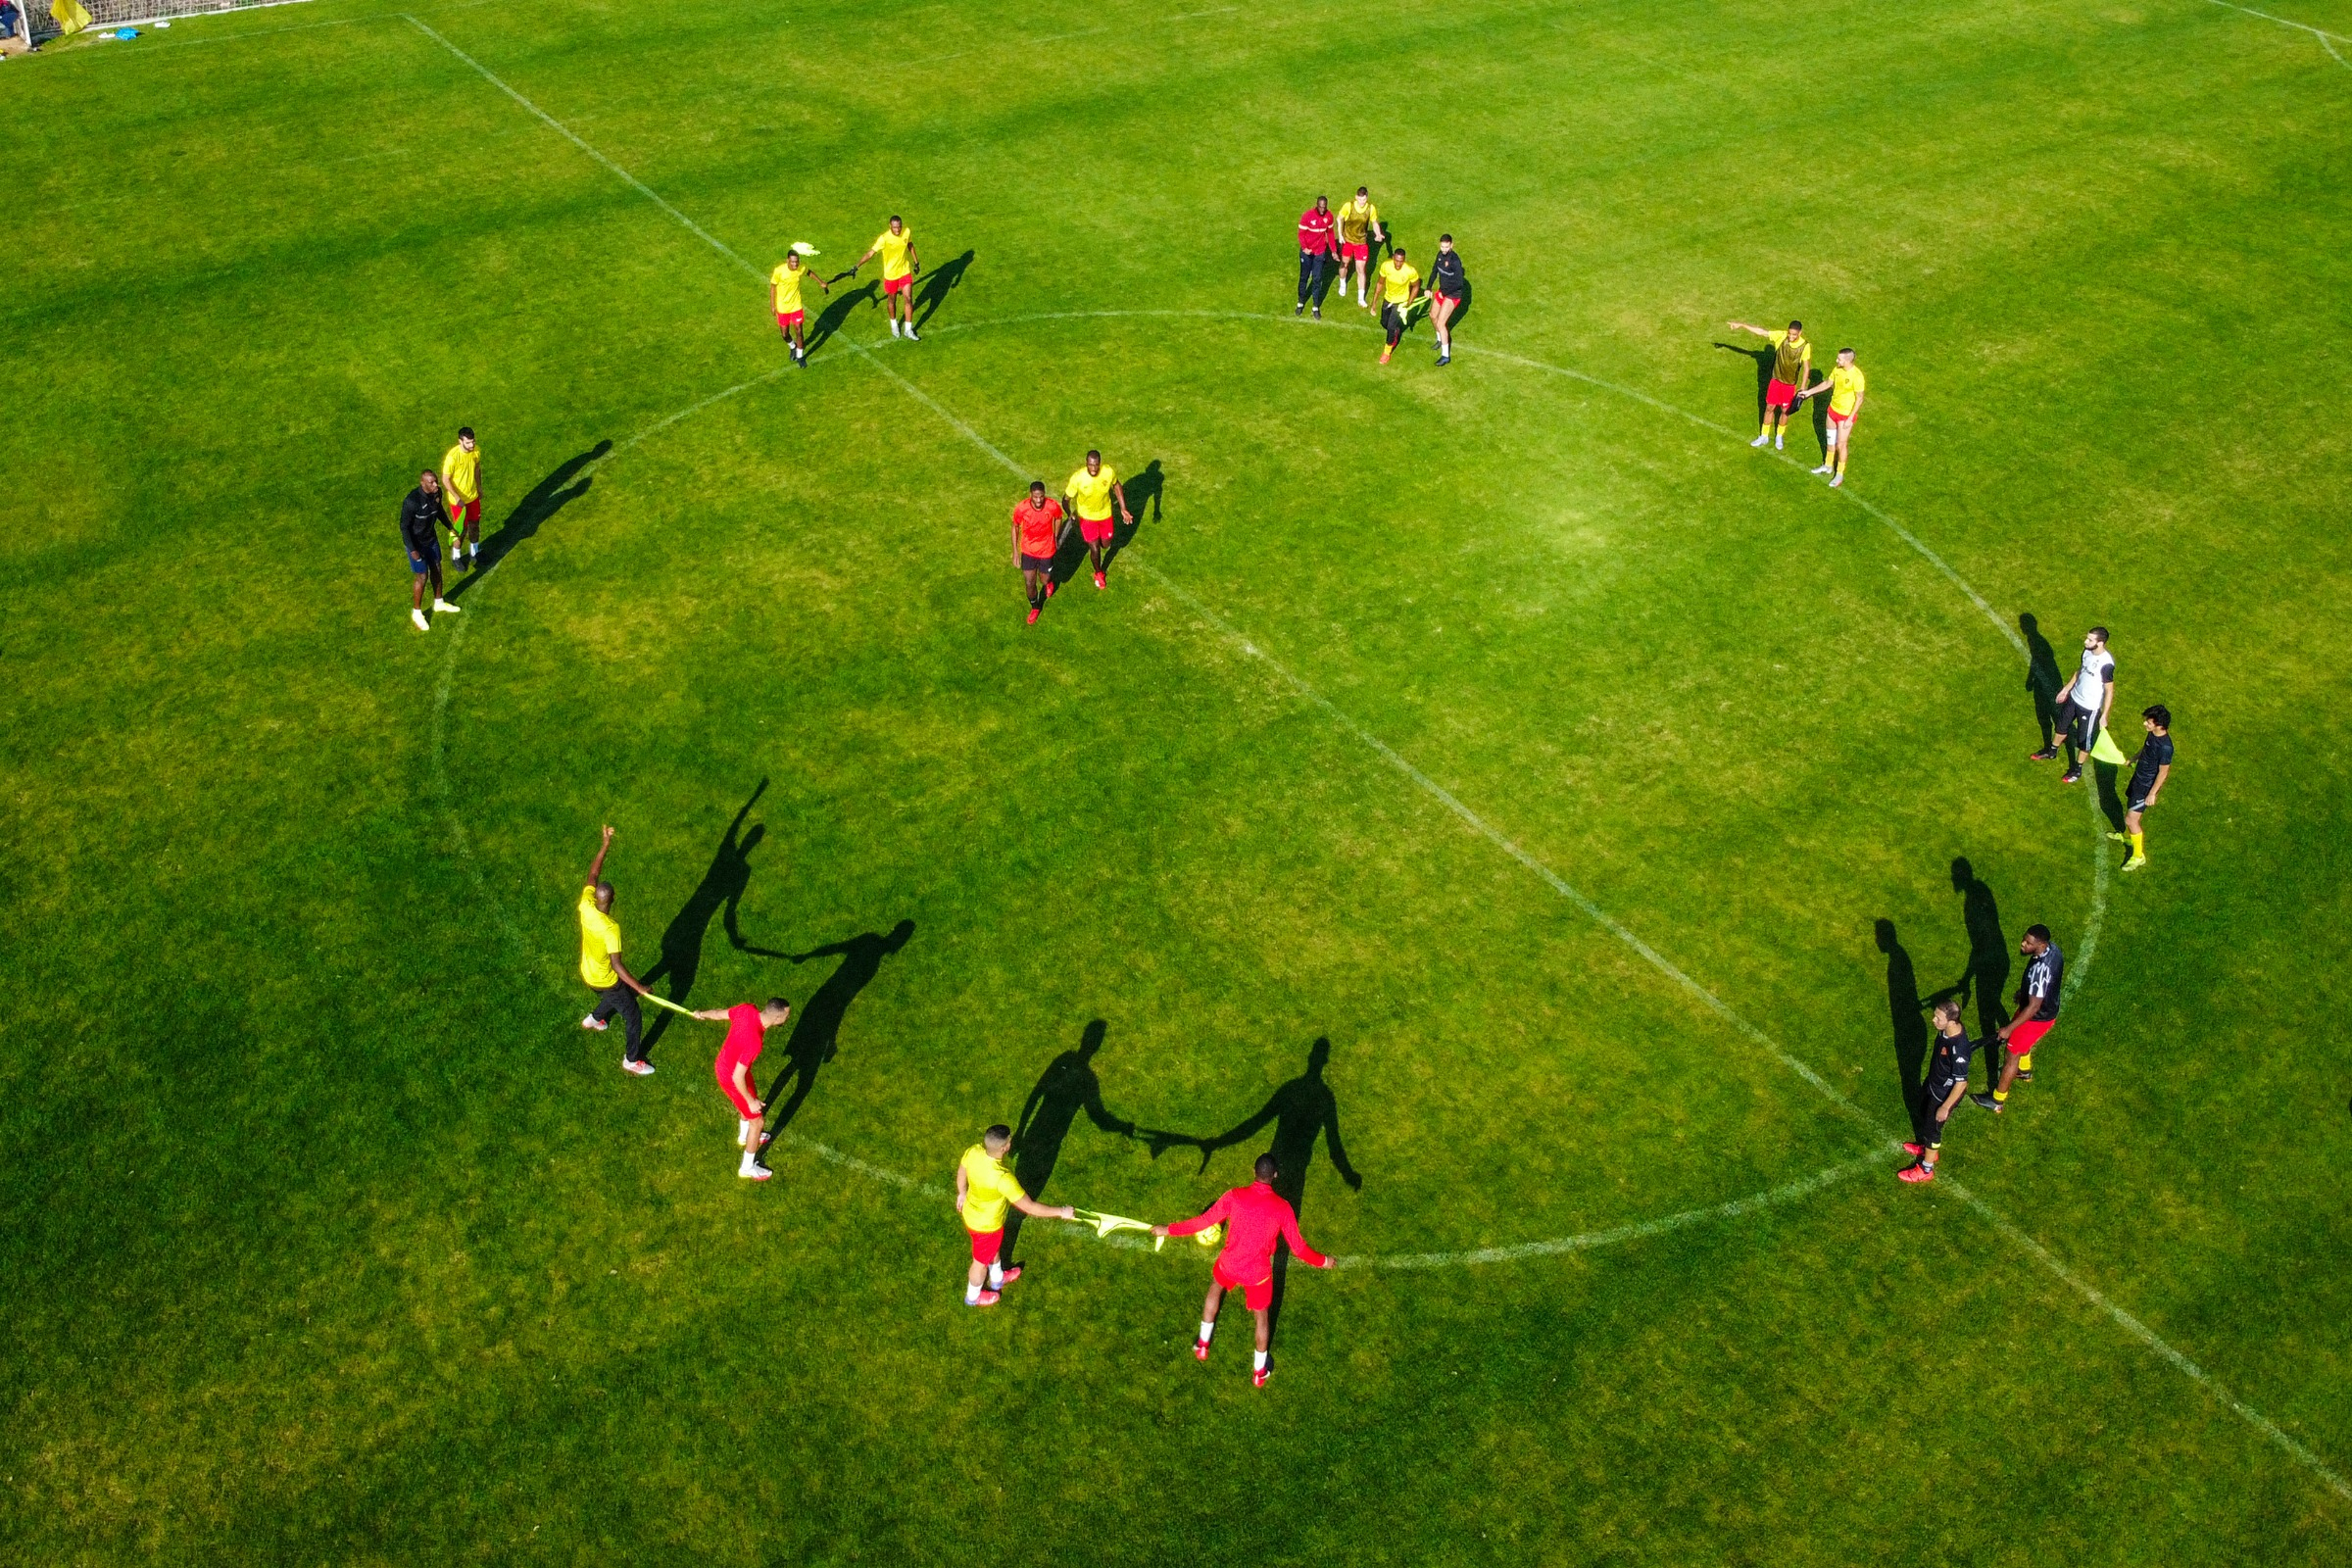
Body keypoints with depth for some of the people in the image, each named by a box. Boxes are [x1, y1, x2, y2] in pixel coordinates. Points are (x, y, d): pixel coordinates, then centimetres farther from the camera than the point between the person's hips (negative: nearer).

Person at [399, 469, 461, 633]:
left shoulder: (437, 493, -14)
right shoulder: (411, 501, -34)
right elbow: (404, 526, -23)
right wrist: (412, 550, -21)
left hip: (431, 538, 7)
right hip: (416, 542, -7)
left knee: (437, 569, 21)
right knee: (422, 576, 5)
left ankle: (439, 603, 44)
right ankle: (417, 612, 26)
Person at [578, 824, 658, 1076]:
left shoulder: (586, 906, -21)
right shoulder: (610, 928, -38)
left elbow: (592, 875, -8)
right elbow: (616, 965, -37)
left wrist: (605, 845, -10)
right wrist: (638, 987, -33)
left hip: (588, 974, 7)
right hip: (606, 980, -7)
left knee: (616, 994, 38)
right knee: (634, 1018, 11)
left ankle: (593, 1019, 61)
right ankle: (631, 1060, 26)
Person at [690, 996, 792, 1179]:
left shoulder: (746, 1009, -22)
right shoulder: (754, 1042, -42)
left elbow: (719, 1013, -1)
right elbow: (737, 1077, -33)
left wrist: (702, 1014, 22)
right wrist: (751, 1101, -17)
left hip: (723, 1063, 8)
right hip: (731, 1079, -8)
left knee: (751, 1098, 36)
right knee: (757, 1121, 13)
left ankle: (744, 1136, 64)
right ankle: (747, 1168, 34)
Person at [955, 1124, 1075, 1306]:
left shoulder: (973, 1152, -25)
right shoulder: (1002, 1178, -45)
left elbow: (961, 1171, -1)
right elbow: (1030, 1208, -35)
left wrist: (962, 1192, 21)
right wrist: (1061, 1212, -23)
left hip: (971, 1212, 6)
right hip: (986, 1225, -6)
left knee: (994, 1247, 36)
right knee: (981, 1261, 25)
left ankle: (997, 1278, 65)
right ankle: (973, 1296, 54)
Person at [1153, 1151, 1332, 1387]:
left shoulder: (1235, 1196, -21)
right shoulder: (1282, 1208, -22)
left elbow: (1204, 1221, -14)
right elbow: (1297, 1246, -13)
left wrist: (1169, 1230, -1)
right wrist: (1322, 1261, 6)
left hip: (1229, 1264, 1)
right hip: (1258, 1272, -1)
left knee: (1214, 1290, 35)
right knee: (1262, 1317, 24)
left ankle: (1202, 1345, 48)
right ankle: (1259, 1371, 41)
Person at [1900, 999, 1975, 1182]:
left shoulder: (1958, 1049, -43)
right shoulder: (1948, 1029, -18)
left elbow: (1961, 1083, -30)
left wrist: (1945, 1107, -19)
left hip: (1944, 1094, -8)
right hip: (1933, 1082, 8)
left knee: (1931, 1128, 15)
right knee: (1924, 1114, 31)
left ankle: (1926, 1169, 40)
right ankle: (1928, 1148, 59)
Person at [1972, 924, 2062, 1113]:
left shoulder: (2041, 969, -41)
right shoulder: (2052, 947, -14)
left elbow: (2034, 1006, -35)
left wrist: (2009, 1028, -27)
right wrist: (2025, 990, 23)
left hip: (2037, 1018, -9)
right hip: (2049, 1010, 9)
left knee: (2013, 1054, 9)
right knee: (2020, 1042, 34)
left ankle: (1997, 1100, 25)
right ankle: (2024, 1070, 62)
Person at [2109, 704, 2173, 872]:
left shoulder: (2165, 747, -35)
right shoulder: (2153, 733, -11)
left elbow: (2163, 772, -25)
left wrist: (2152, 794, -17)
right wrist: (2134, 758, 27)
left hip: (2146, 786, -9)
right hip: (2138, 777, 9)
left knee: (2131, 819, -2)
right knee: (2130, 805, 30)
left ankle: (2138, 856, 14)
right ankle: (2127, 835, 55)